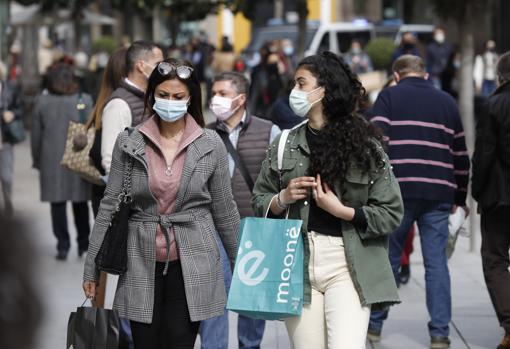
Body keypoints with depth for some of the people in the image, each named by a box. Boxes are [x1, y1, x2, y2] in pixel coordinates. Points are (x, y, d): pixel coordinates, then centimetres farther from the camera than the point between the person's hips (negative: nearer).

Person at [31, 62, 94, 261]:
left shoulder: (42, 102, -3)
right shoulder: (84, 100, -5)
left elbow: (37, 134, 1)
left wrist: (37, 160, 10)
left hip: (52, 161, 0)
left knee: (58, 204, 6)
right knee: (80, 203, 14)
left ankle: (63, 246, 4)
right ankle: (84, 244, 17)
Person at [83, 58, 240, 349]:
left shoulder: (211, 145, 0)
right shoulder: (129, 142, 1)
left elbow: (224, 209, 7)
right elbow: (110, 206, 4)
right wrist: (93, 267, 3)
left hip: (191, 266, -1)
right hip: (143, 264, 1)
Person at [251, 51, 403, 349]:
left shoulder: (365, 146, 0)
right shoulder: (285, 145, 11)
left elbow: (391, 214, -1)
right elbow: (259, 201, 17)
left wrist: (341, 210, -12)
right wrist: (283, 199, -4)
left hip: (348, 266, -3)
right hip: (297, 265, 3)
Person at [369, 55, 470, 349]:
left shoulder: (389, 97, 6)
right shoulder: (447, 102, 17)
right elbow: (460, 154, 20)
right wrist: (460, 197, 28)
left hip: (399, 191, -2)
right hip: (439, 193, 2)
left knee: (388, 258, 8)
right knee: (437, 262, 4)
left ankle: (374, 325, 14)